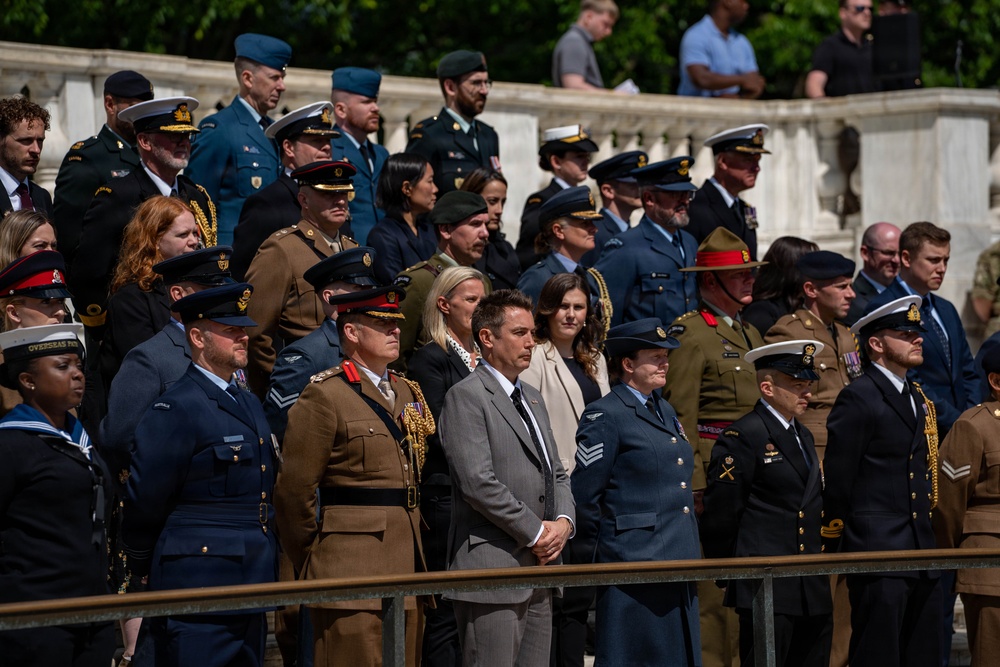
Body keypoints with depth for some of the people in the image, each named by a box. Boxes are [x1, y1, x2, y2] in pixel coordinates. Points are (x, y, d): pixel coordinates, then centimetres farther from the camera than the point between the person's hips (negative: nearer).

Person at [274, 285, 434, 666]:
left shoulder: (407, 393, 16)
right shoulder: (324, 396, -8)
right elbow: (294, 491, -8)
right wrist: (312, 562, 0)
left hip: (406, 567, 7)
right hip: (351, 572, -7)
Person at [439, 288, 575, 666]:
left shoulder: (532, 398, 21)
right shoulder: (466, 397, -8)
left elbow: (555, 473, 22)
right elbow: (478, 482, -17)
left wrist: (563, 522, 1)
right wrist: (535, 533, -12)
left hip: (538, 569, 8)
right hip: (492, 569, -8)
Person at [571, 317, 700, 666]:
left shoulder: (665, 411, 17)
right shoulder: (605, 416, -9)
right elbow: (584, 495, -9)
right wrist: (597, 555, -3)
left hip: (678, 560, 8)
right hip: (634, 560, -8)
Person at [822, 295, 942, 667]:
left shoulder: (919, 400, 18)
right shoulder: (859, 398, -9)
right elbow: (836, 481, -10)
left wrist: (927, 540, 18)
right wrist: (834, 548, -8)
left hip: (921, 555, 8)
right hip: (876, 553, -8)